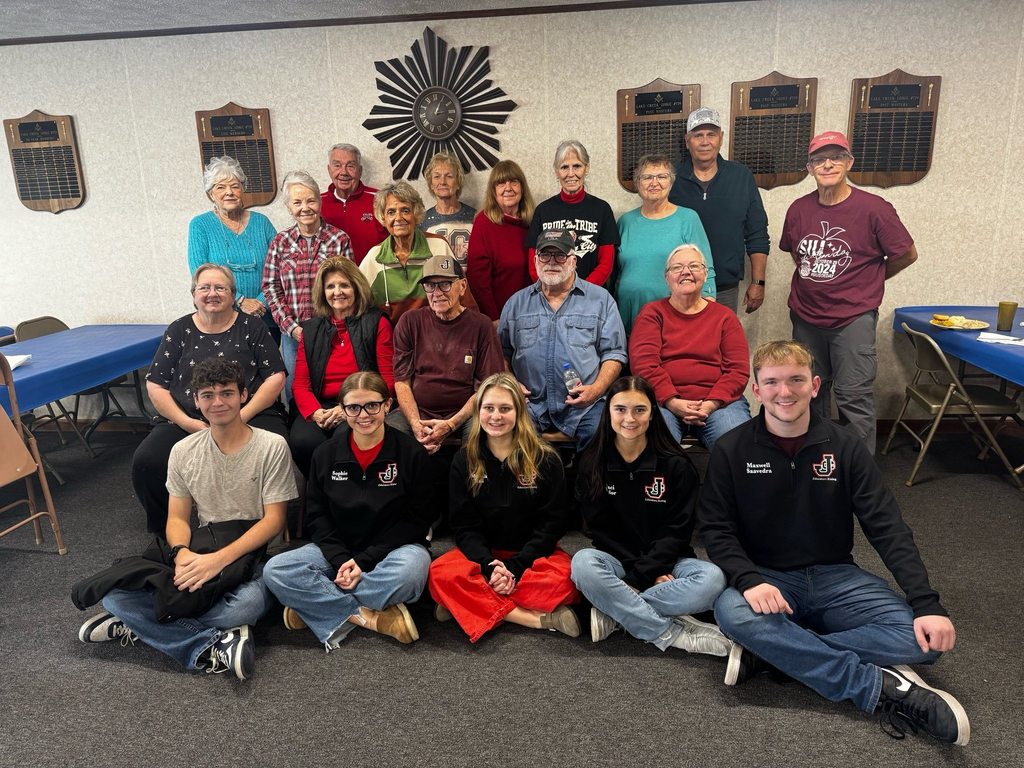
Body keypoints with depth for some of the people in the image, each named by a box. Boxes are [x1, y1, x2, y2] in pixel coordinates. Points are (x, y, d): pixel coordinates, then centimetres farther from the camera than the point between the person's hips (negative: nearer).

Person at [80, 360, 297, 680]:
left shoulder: (272, 447, -5)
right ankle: (213, 647, -23)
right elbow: (177, 518, 8)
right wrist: (181, 553, -16)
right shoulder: (183, 452, 8)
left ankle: (137, 625, -14)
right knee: (115, 592, -18)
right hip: (201, 555, 4)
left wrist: (219, 558, -21)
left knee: (250, 603, -38)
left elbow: (274, 520, -9)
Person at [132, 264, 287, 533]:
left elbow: (275, 378, 2)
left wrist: (240, 418, -11)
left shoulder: (251, 327, 9)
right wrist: (188, 423, -6)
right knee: (145, 462, -21)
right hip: (186, 421, 3)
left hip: (251, 417, -2)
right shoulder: (179, 331, 14)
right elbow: (155, 386, 10)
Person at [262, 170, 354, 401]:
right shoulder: (280, 242, 5)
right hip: (293, 333, 2)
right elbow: (271, 288, 4)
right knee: (294, 393, 11)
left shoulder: (339, 239, -1)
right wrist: (291, 327, -6)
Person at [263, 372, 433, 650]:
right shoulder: (326, 454, 2)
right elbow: (316, 516, 2)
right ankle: (371, 617, -22)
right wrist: (340, 559, -16)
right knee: (275, 570, -22)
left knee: (410, 571, -38)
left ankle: (316, 605, -18)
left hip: (395, 547, -3)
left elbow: (415, 520, -7)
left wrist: (365, 560, -16)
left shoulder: (411, 453, -7)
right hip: (337, 550, 3)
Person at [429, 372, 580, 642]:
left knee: (565, 580, -33)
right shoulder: (464, 461, 1)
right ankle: (542, 619, -30)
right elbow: (464, 526, -2)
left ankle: (472, 605, -23)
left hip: (533, 554, -1)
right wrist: (488, 564, -21)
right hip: (482, 553, 2)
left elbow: (551, 524, -6)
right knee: (440, 574, -30)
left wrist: (514, 567, -18)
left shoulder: (546, 460, -4)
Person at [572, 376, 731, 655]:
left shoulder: (676, 465, -3)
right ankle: (672, 633, -25)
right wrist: (651, 574, -15)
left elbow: (677, 531, -6)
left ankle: (615, 612, -23)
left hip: (667, 561, 0)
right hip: (616, 559, 0)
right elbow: (599, 528, -4)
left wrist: (638, 578, -18)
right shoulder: (592, 463, -1)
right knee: (583, 563, -33)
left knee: (712, 578, -30)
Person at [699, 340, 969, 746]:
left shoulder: (844, 446, -1)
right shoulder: (731, 450, -4)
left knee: (925, 639, -21)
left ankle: (774, 653, -20)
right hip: (767, 577, -2)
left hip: (835, 577, 2)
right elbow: (715, 529, -6)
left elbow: (888, 528, -3)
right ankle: (881, 687, -24)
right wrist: (749, 579, -26)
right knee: (732, 612, -36)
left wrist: (927, 604, -14)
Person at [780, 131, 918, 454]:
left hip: (853, 317, -5)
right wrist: (815, 279, 12)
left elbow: (907, 254, 0)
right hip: (805, 316, 5)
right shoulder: (799, 209, 2)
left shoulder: (873, 209, -11)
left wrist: (865, 281, 7)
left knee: (854, 397, -4)